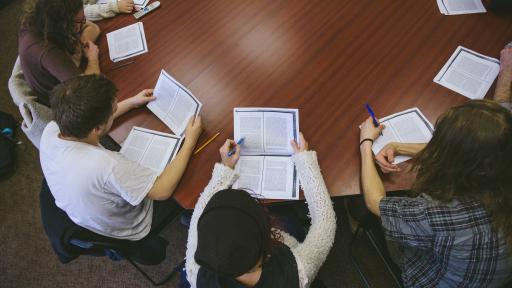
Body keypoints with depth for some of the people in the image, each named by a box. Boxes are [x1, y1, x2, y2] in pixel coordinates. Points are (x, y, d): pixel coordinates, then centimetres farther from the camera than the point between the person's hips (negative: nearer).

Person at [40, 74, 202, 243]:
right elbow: (163, 191, -33)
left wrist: (131, 102, 2)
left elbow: (81, 120, 0)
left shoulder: (50, 131, -24)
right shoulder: (106, 165, -46)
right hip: (126, 231, -6)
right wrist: (190, 141, -26)